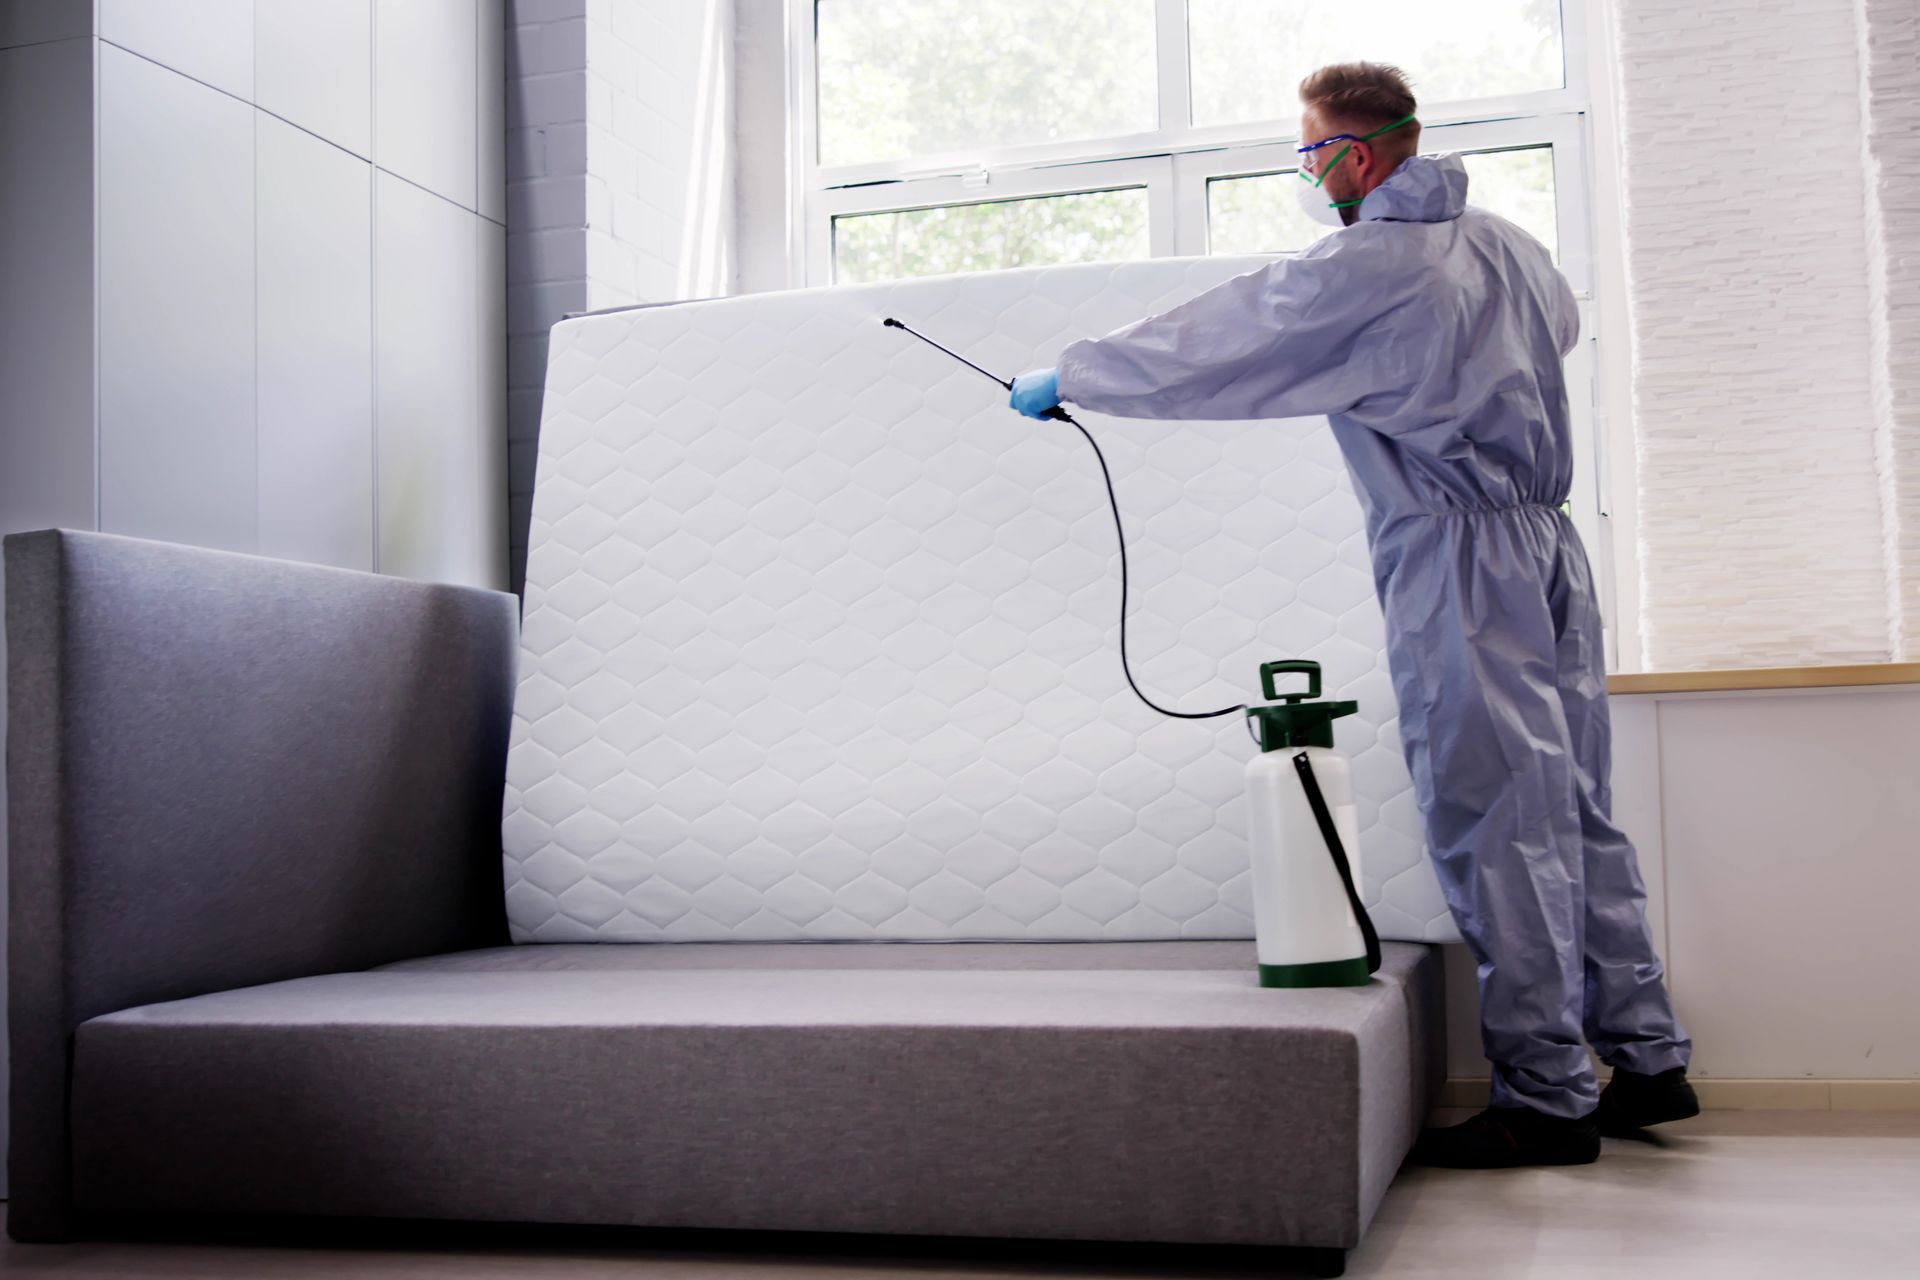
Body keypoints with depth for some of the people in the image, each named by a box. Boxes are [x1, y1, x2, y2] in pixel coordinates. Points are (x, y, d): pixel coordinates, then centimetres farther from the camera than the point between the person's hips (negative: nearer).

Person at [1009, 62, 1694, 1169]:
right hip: (1551, 540, 8)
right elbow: (1563, 324, 34)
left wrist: (1066, 380, 5)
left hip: (1458, 559, -8)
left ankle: (1548, 1096, 2)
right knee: (1574, 809, 12)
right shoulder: (1511, 245, 13)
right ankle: (1648, 1057, 18)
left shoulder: (1359, 272, -12)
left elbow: (1200, 350, -8)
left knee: (1497, 827, -3)